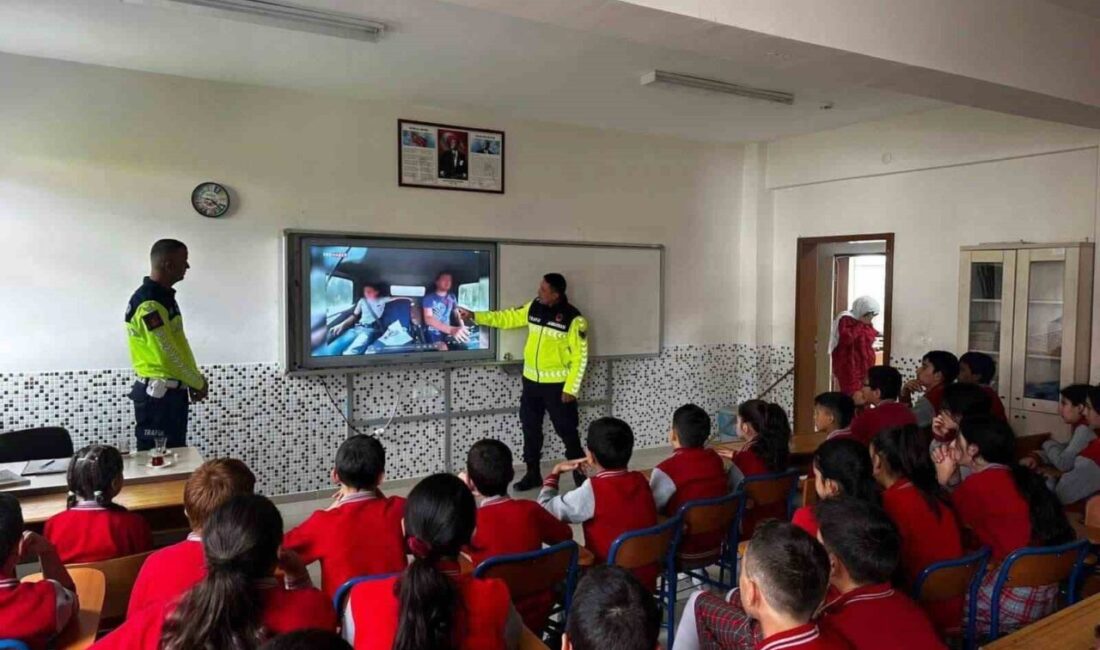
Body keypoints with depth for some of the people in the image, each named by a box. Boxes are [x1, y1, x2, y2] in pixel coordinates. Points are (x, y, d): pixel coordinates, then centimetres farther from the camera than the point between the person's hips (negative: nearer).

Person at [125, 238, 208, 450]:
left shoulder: (166, 296, 11)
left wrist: (196, 378, 8)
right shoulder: (149, 303, -20)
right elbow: (168, 353, -20)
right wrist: (197, 382, -9)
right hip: (157, 394, -10)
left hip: (172, 391, 10)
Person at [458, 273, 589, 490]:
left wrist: (570, 389, -16)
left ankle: (581, 474, 18)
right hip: (531, 380, 6)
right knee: (530, 428, 13)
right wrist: (474, 316, 1)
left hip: (557, 384, -6)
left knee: (567, 431, 3)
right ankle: (533, 473, 27)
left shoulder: (573, 319, -16)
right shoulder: (533, 307, 1)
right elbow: (508, 318, 8)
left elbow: (580, 357, -14)